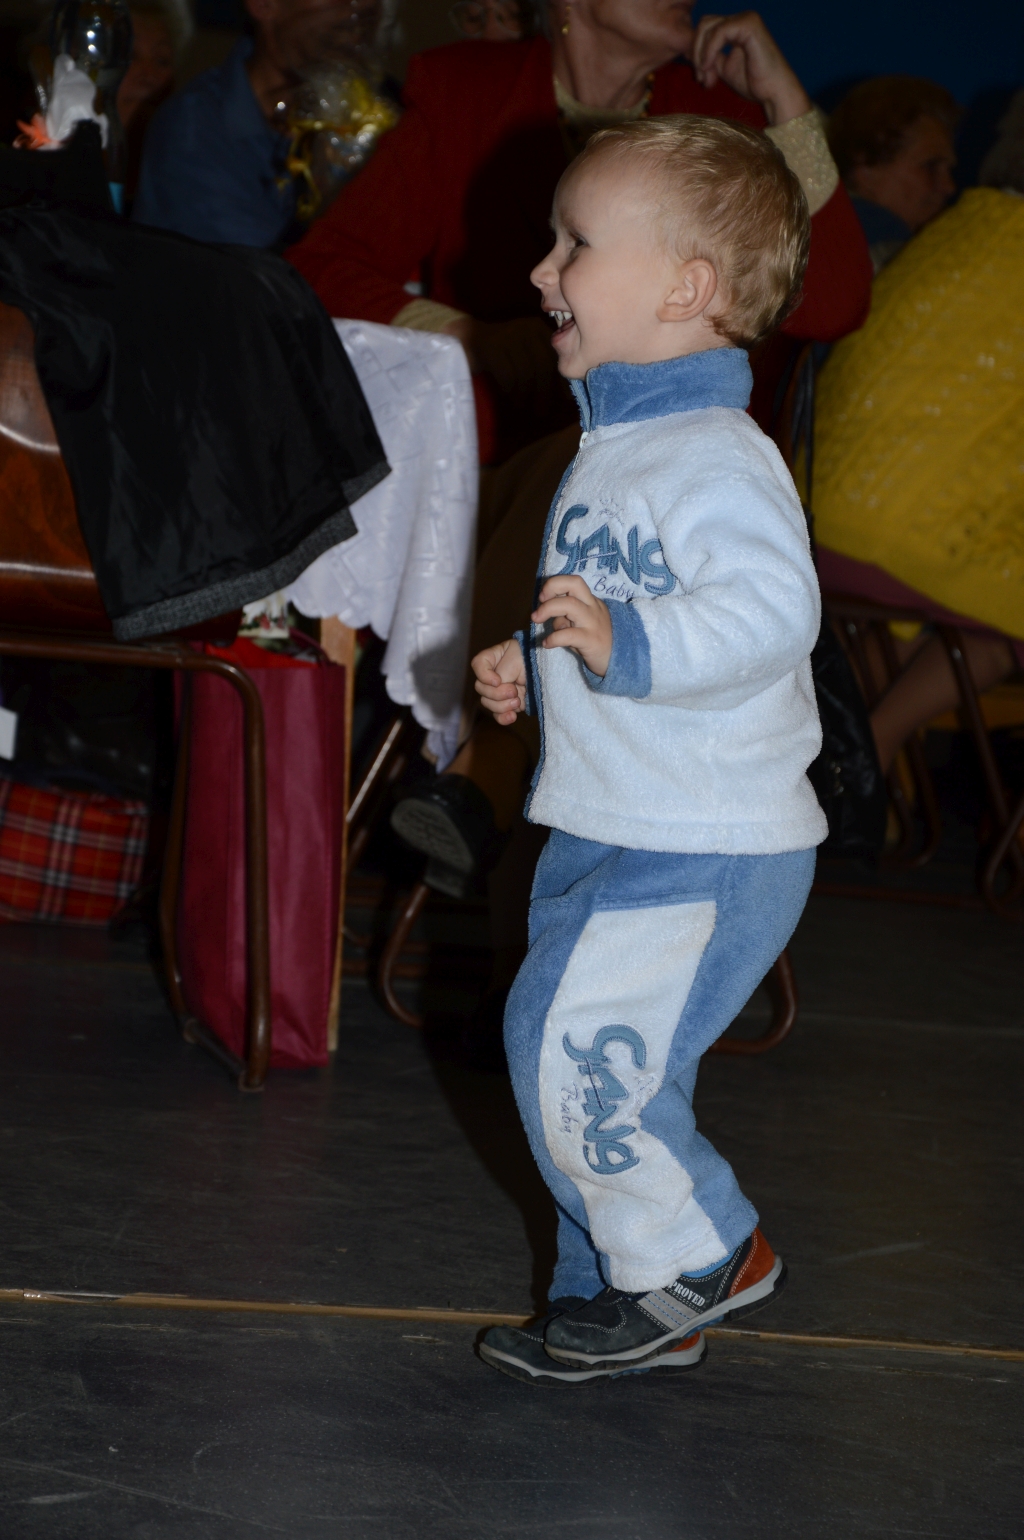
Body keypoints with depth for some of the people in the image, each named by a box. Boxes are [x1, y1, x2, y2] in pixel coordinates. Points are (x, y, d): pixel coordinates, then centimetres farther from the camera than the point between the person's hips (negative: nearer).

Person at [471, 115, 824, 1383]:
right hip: (611, 836, 10)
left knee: (577, 1042, -14)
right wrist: (534, 669, 18)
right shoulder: (617, 446, 14)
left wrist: (625, 645, -39)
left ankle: (699, 1254, 5)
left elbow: (769, 610, -32)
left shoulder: (716, 460, -19)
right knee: (570, 1048, 14)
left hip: (703, 852, -10)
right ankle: (623, 1297, 26)